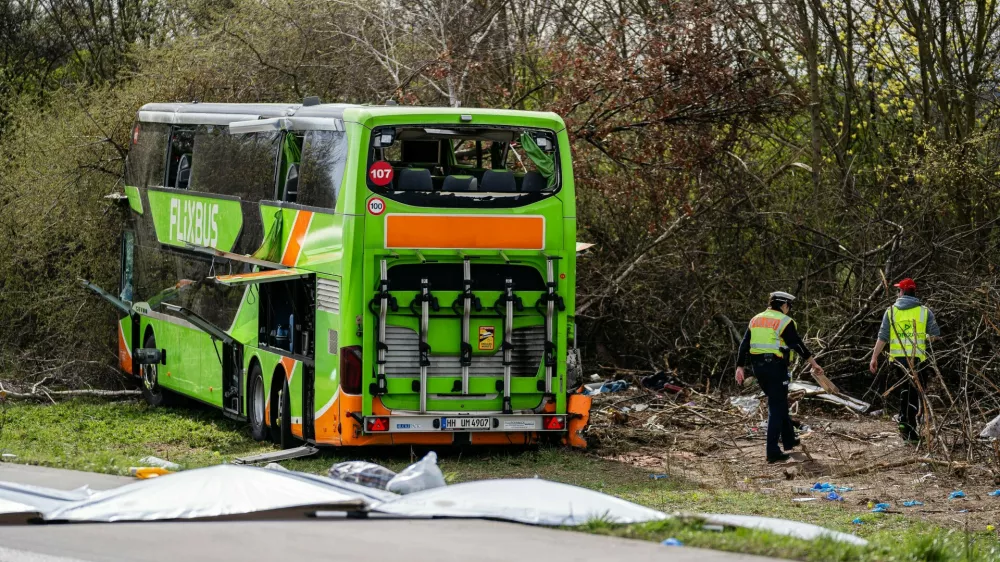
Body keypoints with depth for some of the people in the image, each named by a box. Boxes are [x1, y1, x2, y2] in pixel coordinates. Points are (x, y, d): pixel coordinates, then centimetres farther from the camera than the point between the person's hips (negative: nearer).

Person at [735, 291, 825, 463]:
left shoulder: (755, 320, 12)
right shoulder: (784, 322, -7)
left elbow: (744, 345, 7)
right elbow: (798, 345, -10)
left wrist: (740, 367, 6)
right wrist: (814, 363, -4)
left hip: (758, 367, 7)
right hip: (776, 367, -7)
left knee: (779, 403, 23)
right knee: (776, 407, -3)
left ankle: (789, 440, 34)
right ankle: (773, 452, -7)